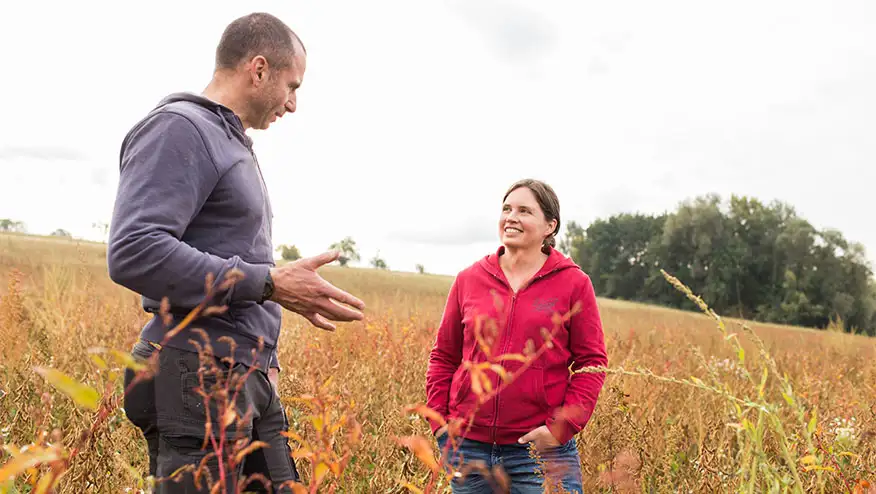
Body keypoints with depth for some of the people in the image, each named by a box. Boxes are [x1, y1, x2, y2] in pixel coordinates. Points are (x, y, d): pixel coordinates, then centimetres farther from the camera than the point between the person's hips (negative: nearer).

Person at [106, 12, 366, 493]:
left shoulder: (233, 143, 20)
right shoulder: (177, 129, -10)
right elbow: (133, 253, -23)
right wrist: (269, 283, -23)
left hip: (250, 382, 10)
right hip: (195, 384, -9)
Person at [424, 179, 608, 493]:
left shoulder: (574, 283, 0)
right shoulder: (468, 279, 7)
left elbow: (592, 363, -1)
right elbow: (444, 356, 12)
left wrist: (562, 427, -10)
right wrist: (438, 420, 3)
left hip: (539, 446, -2)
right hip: (468, 447, 3)